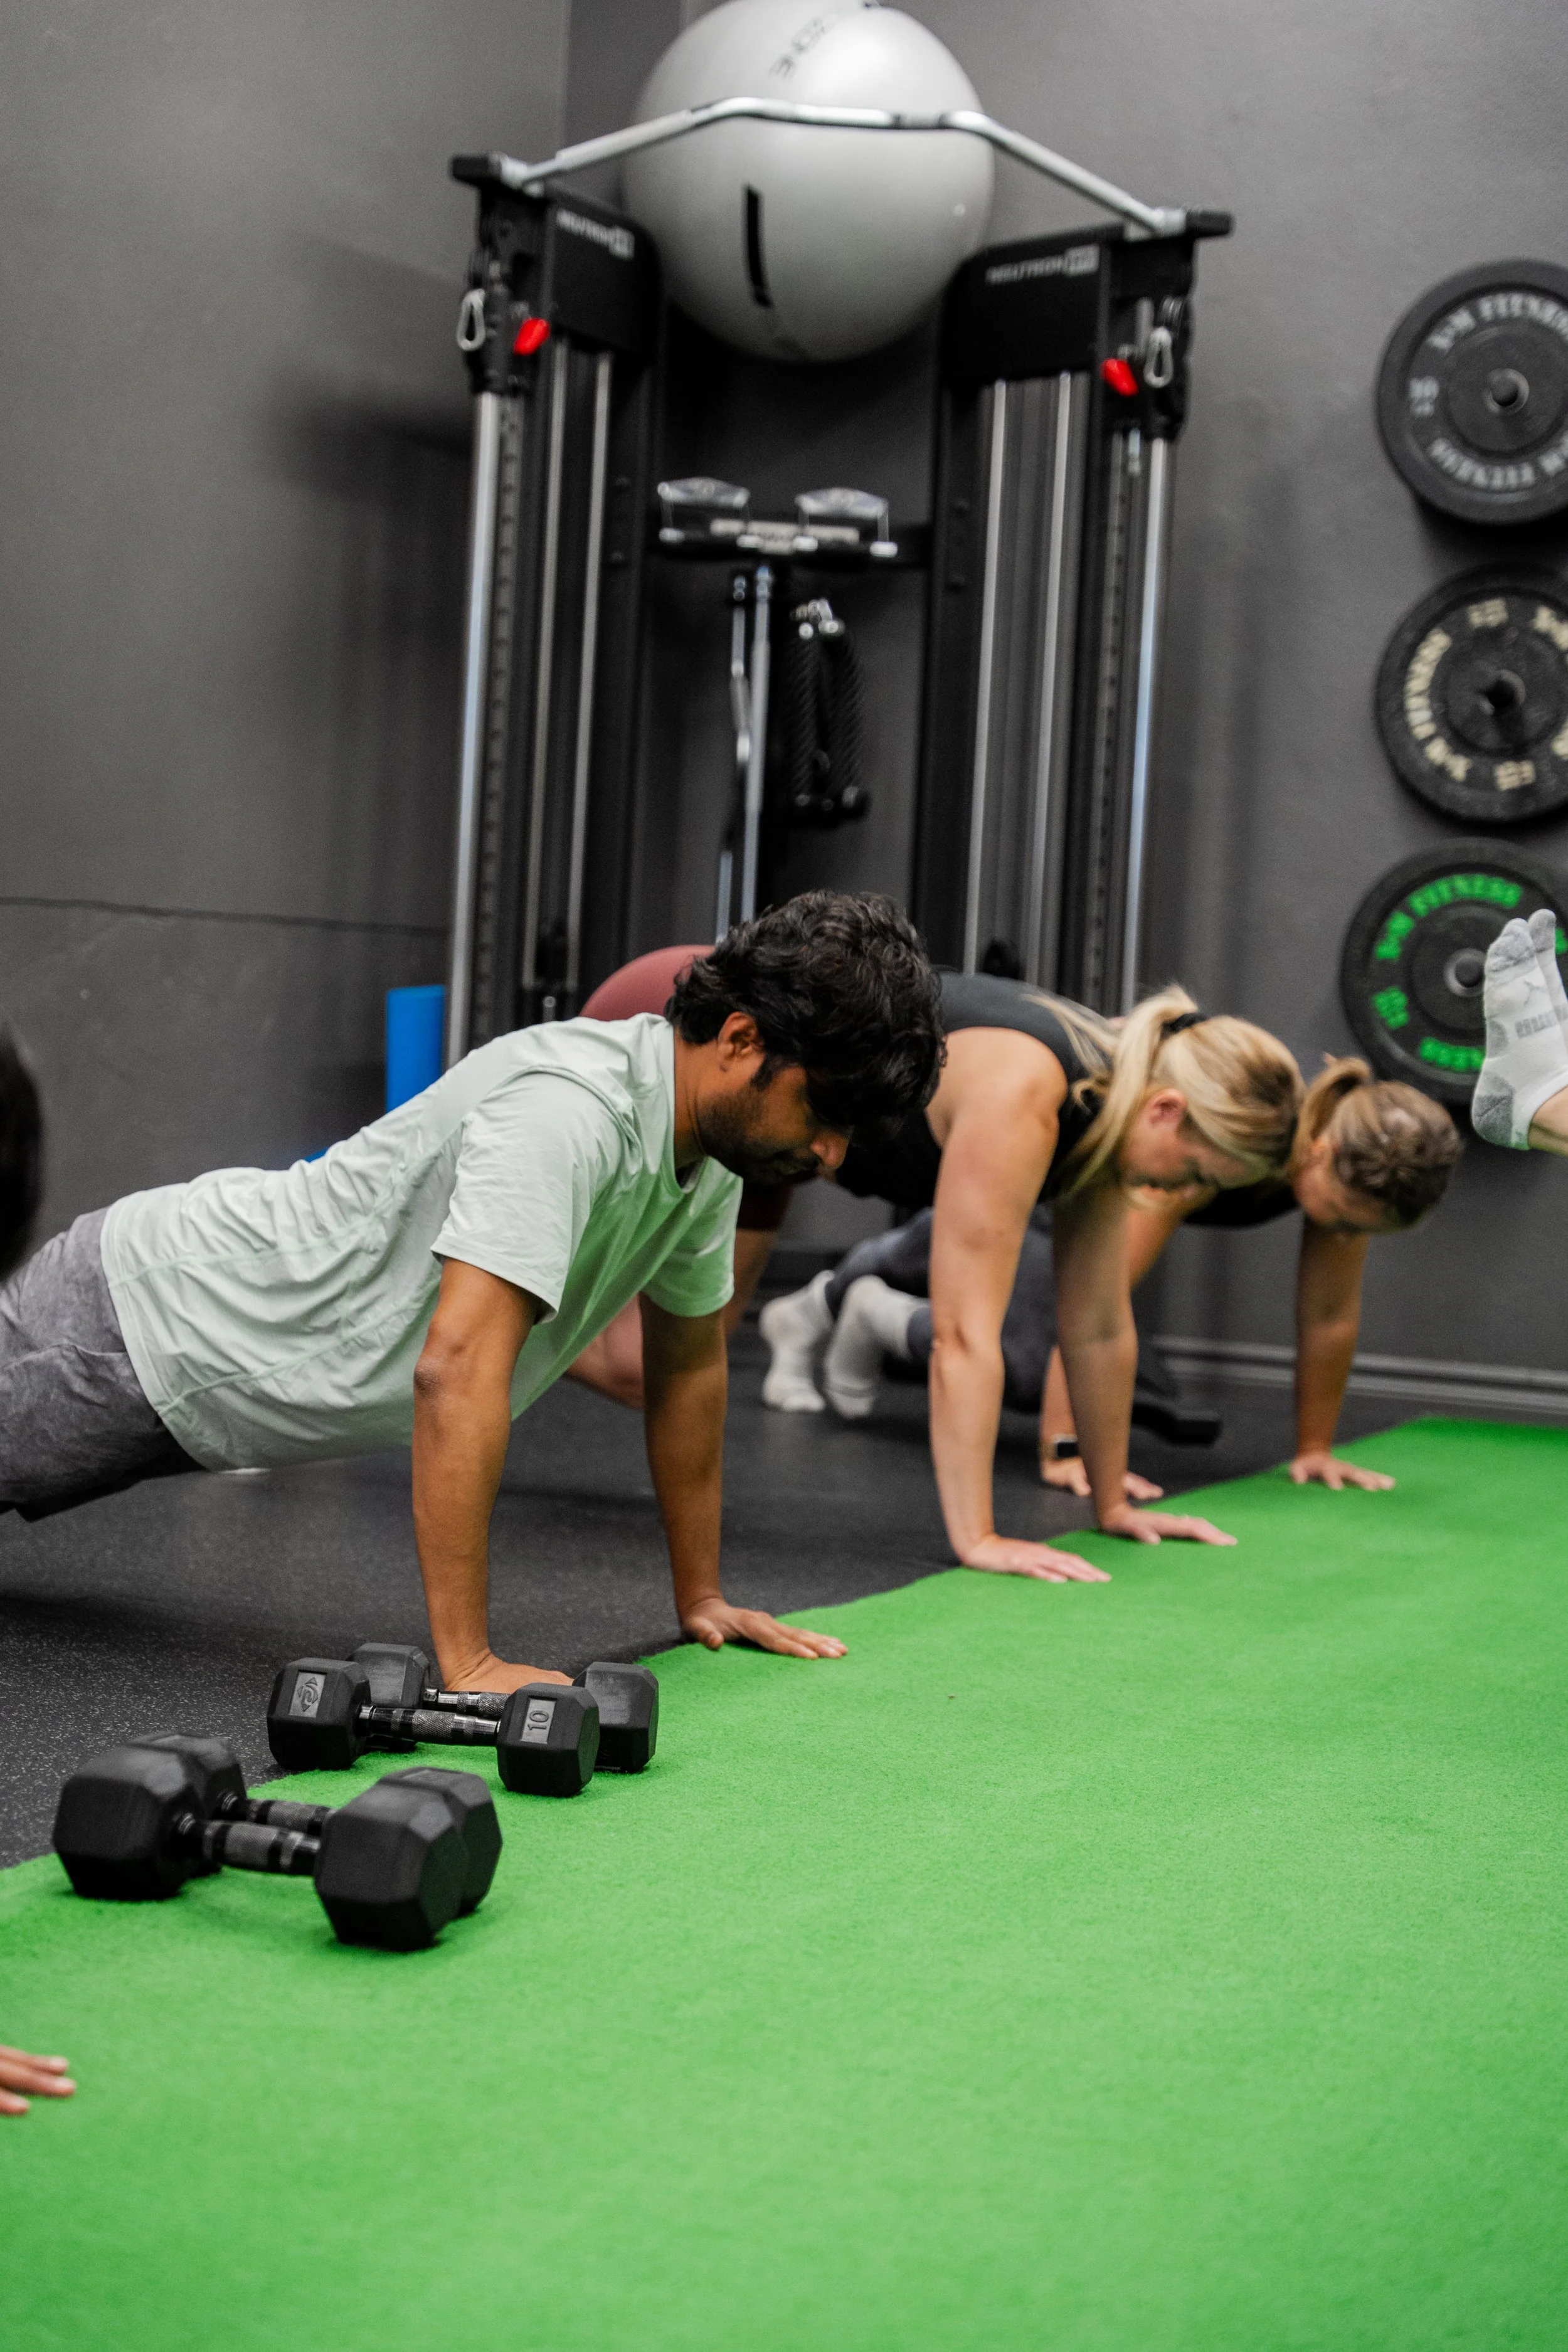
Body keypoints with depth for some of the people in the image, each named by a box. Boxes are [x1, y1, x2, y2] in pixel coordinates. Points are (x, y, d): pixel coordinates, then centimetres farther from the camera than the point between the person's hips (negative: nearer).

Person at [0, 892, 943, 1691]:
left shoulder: (716, 1132, -7)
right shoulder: (570, 1109, -36)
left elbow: (690, 1362, 7)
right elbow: (456, 1372, -44)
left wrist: (702, 1597, 9)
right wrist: (468, 1664, -42)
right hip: (140, 1324, -8)